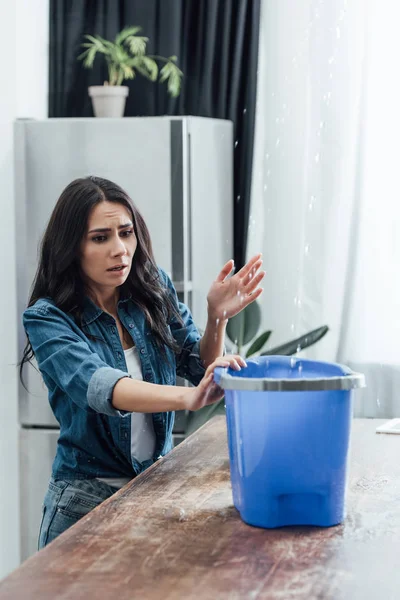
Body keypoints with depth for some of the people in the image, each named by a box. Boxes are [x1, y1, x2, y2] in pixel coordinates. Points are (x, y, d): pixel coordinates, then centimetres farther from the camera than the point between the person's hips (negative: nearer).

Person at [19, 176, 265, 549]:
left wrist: (217, 318, -19)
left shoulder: (154, 290, -2)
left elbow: (200, 369, 2)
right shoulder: (47, 318, -16)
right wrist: (188, 398, -49)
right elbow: (95, 385, -33)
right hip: (87, 499, -4)